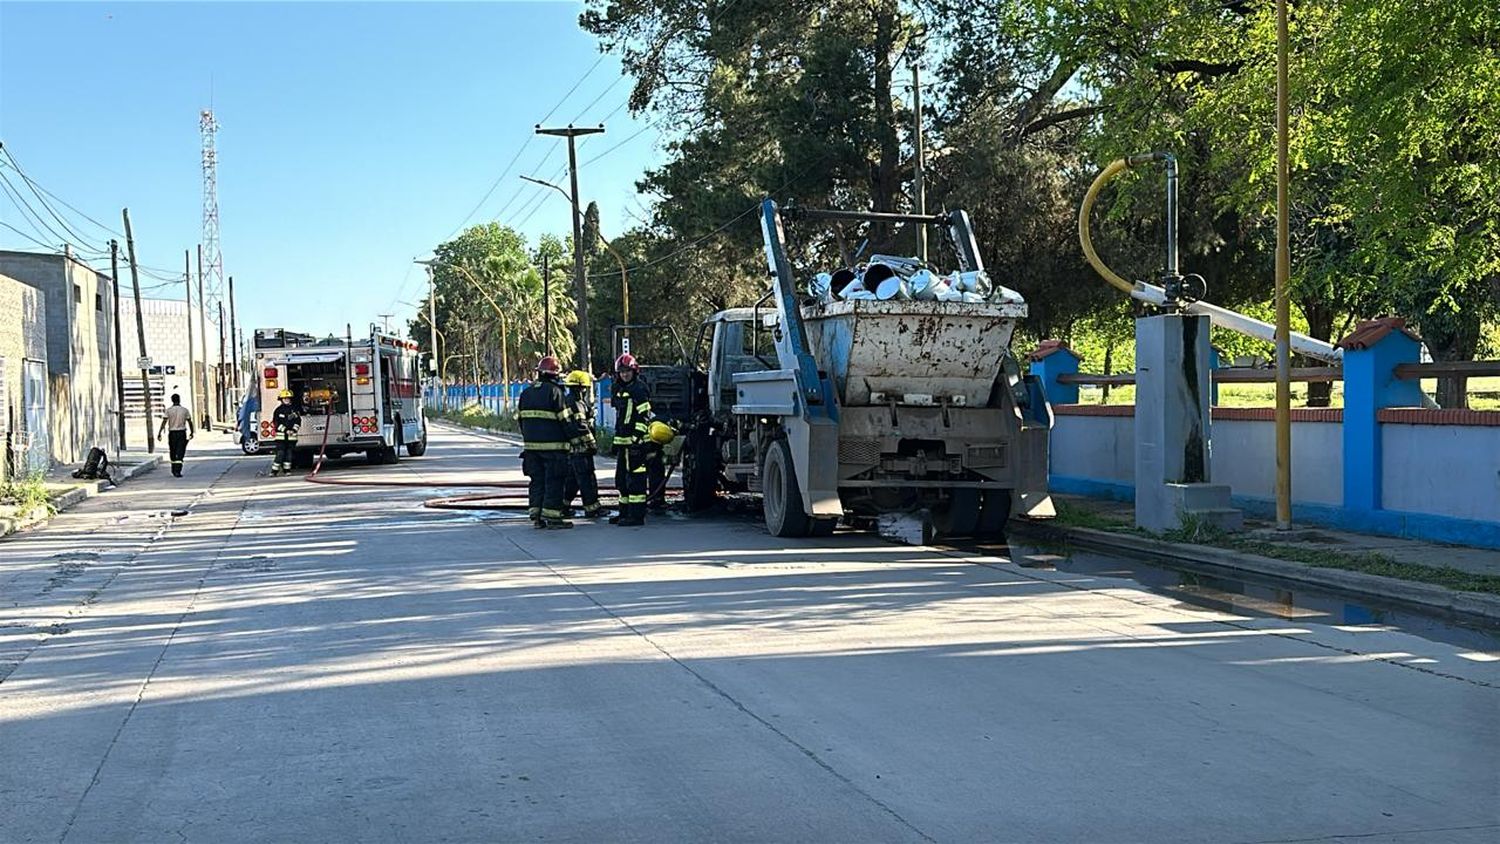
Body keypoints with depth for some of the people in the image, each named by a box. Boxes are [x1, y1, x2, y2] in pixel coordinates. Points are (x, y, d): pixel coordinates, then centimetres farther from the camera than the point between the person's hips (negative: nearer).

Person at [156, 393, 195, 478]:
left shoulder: (168, 410, -2)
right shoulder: (184, 410, 0)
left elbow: (164, 422, -10)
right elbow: (190, 422, 4)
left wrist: (159, 433, -11)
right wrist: (191, 432, 16)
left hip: (172, 433, 1)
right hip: (182, 433, -1)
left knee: (173, 453, 15)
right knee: (180, 453, -2)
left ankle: (174, 471, 24)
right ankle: (177, 471, -14)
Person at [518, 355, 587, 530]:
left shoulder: (526, 393, 11)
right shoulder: (555, 392, -11)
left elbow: (520, 418, 18)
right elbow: (567, 419, -11)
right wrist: (576, 438, -1)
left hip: (531, 445, 7)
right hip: (553, 446, -6)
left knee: (537, 481, 12)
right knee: (554, 481, -2)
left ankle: (536, 516, 11)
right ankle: (552, 517, -4)